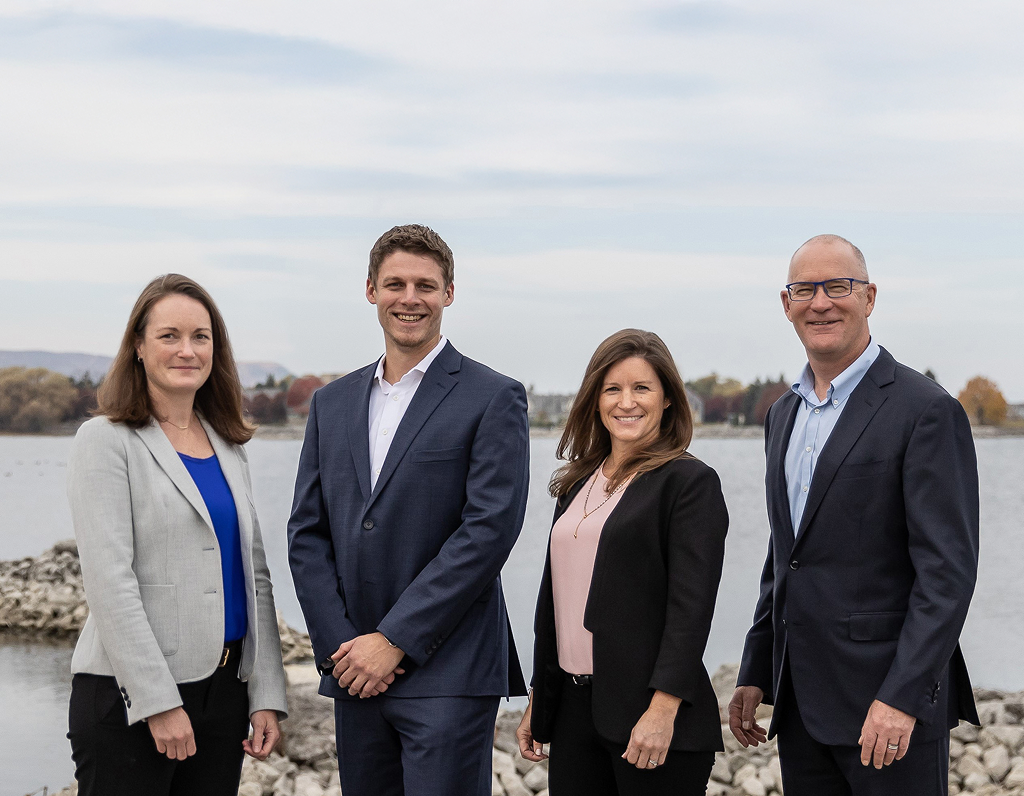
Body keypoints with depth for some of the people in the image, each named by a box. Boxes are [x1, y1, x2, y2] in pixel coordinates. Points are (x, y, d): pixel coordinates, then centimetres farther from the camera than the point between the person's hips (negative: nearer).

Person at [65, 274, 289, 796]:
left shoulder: (227, 446, 13)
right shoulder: (107, 441, -6)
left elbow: (254, 574, 12)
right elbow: (109, 581, -14)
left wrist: (267, 694, 5)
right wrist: (159, 702, -18)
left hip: (224, 690, 6)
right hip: (128, 696, -6)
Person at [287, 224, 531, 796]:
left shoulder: (493, 399, -3)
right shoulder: (332, 403, 14)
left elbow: (489, 530, -12)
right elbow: (307, 535, 10)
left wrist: (394, 641, -13)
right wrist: (339, 645, -3)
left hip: (448, 674, -5)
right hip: (355, 675, 5)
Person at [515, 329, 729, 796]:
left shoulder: (690, 481, -6)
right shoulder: (578, 484, 14)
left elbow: (691, 605, -13)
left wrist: (663, 709, -20)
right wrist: (537, 702, 18)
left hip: (648, 709, -6)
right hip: (574, 705, 6)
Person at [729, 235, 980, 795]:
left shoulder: (926, 410, -9)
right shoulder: (784, 414, 15)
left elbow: (948, 570, -15)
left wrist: (901, 697, -21)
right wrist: (754, 675, 16)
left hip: (892, 704, -7)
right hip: (800, 701, 7)